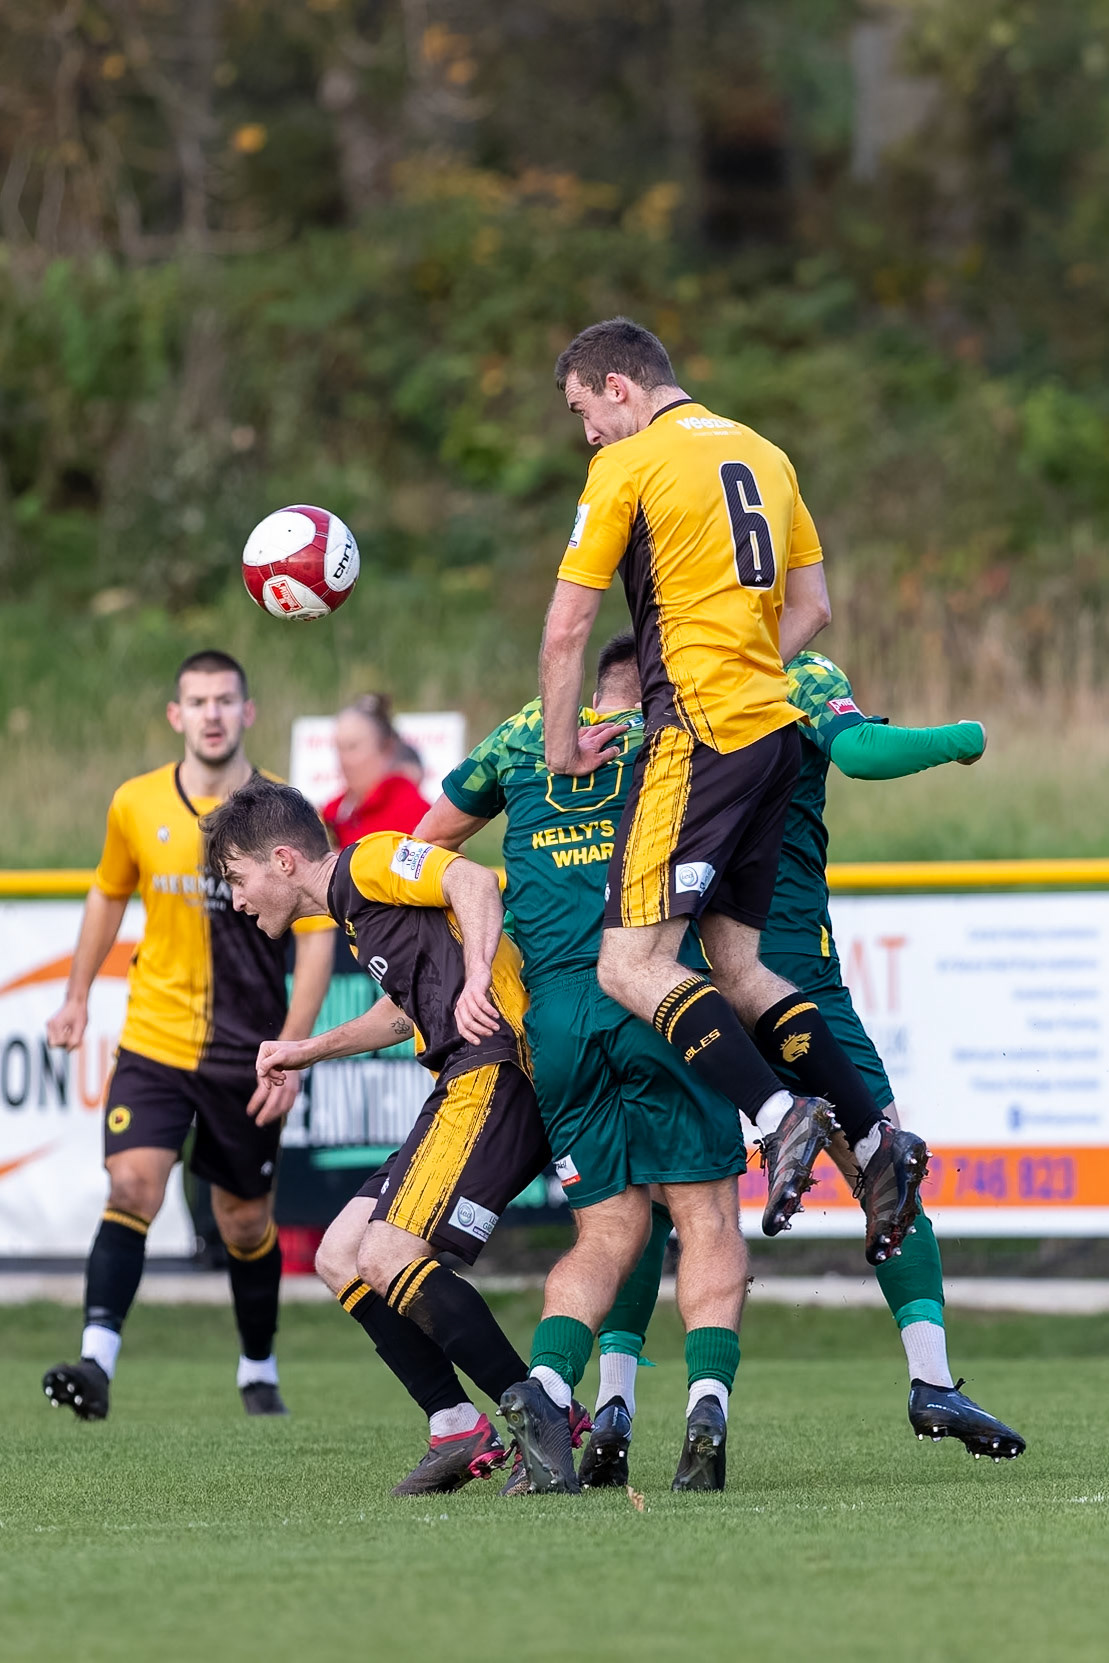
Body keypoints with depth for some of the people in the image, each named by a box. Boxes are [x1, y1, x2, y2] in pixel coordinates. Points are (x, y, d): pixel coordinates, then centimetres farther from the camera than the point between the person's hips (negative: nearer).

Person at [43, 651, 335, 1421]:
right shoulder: (136, 806, 0)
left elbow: (317, 938, -6)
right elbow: (109, 894, 19)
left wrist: (291, 1053, -13)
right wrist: (78, 996, 18)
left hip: (248, 1056, -1)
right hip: (154, 1040, 1)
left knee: (246, 1220, 10)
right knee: (132, 1184, -19)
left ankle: (260, 1372, 31)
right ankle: (98, 1362, -28)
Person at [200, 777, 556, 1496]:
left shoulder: (374, 860, -4)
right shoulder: (355, 911, 27)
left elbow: (474, 882, -21)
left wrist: (477, 979, -36)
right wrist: (307, 1052, 50)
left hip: (492, 1072, -11)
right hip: (469, 1085, 11)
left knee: (388, 1257, -20)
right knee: (341, 1258, 9)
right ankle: (461, 1432, 4)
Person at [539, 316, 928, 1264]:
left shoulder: (630, 464, -3)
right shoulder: (763, 455, 18)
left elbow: (569, 627, -3)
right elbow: (813, 606, 21)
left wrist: (561, 743, 7)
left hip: (698, 739, -8)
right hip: (774, 731, 8)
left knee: (633, 967, -11)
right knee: (737, 968, 11)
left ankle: (780, 1115, -28)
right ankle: (873, 1138, 0)